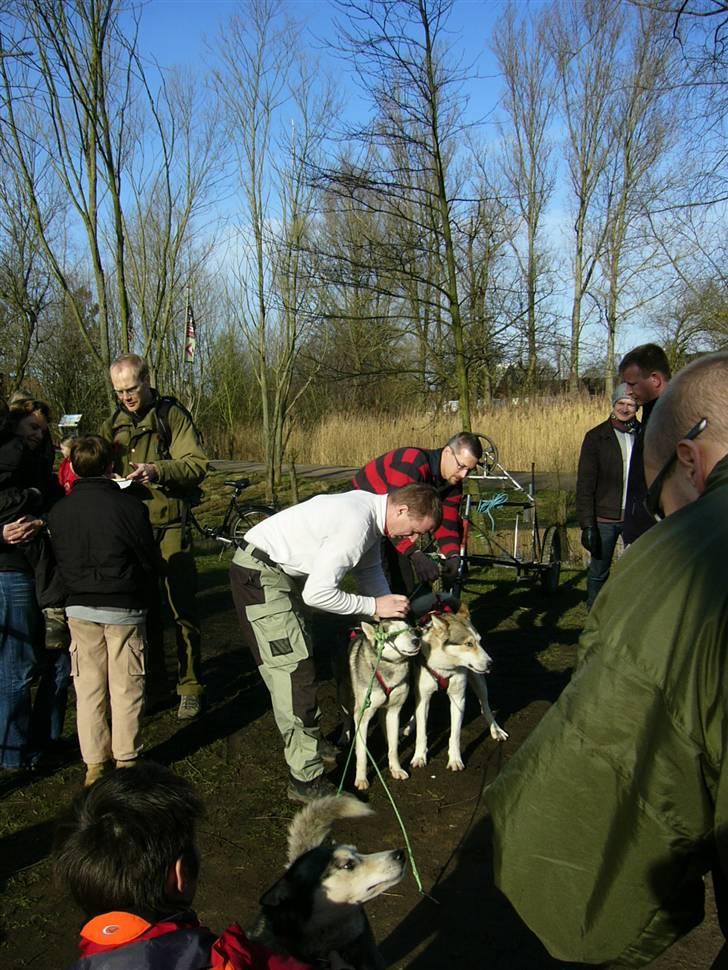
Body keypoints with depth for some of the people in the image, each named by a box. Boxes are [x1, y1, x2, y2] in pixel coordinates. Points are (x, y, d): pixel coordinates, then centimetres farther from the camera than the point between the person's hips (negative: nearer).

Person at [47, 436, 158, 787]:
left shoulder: (58, 511, -1)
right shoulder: (130, 507, -13)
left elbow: (56, 562, 6)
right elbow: (149, 559, -6)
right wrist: (141, 594, 11)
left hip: (80, 609, 3)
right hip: (124, 608, -3)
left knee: (88, 686, 13)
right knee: (125, 686, 8)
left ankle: (94, 762, 19)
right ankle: (126, 760, 15)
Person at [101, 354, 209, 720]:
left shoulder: (172, 415, -4)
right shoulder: (113, 425, 12)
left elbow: (197, 464, -12)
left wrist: (157, 470, -27)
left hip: (169, 528, -5)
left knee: (183, 610, 0)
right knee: (144, 610, 14)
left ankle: (190, 687, 11)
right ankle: (153, 681, 27)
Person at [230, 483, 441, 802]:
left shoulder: (369, 510, 1)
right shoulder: (356, 524, -28)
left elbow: (369, 570, 12)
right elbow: (317, 594, -28)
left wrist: (393, 611, -1)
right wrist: (375, 606, -18)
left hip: (283, 572, 10)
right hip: (259, 574, -10)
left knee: (296, 660, 20)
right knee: (294, 670, -9)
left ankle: (301, 743, 36)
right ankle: (306, 780, -2)